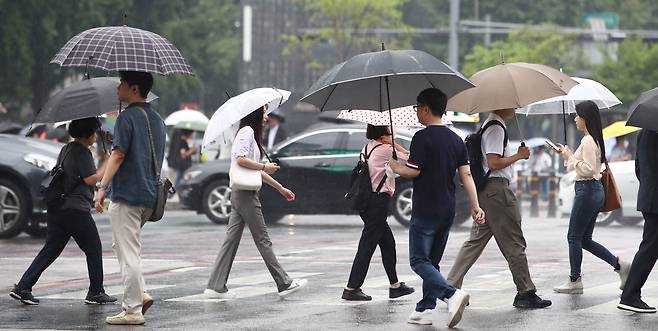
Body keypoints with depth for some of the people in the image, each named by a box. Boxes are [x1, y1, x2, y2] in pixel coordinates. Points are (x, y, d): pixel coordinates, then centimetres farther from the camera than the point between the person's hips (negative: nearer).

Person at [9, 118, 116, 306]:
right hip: (76, 209, -9)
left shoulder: (66, 149, 16)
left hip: (57, 209, 9)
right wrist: (106, 164, -4)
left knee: (51, 249, 8)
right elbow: (91, 179, -16)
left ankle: (22, 288, 0)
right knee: (93, 250, 4)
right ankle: (96, 292, 8)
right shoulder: (82, 152, -12)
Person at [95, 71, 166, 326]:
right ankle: (140, 293, 10)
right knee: (125, 247, 22)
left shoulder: (127, 117, -11)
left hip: (126, 194, -9)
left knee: (128, 254, -5)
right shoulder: (157, 119, 14)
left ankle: (132, 310, -4)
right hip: (149, 196, 9)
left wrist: (103, 187, -20)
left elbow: (118, 154, -19)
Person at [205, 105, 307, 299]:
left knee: (231, 240, 5)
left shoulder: (250, 133, 21)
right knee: (262, 240, -3)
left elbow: (258, 171, 26)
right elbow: (241, 159, -23)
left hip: (238, 194, 10)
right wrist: (265, 166, -14)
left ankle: (216, 287, 1)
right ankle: (284, 284, 3)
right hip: (246, 194, -10)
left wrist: (281, 188, 28)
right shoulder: (247, 131, -10)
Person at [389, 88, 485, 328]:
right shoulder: (456, 139, 10)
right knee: (432, 260, 15)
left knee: (419, 260, -5)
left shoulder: (422, 137, -12)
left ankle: (452, 294, -25)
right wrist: (475, 206, 5)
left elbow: (413, 171, -16)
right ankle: (425, 310, 14)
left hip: (425, 211, -7)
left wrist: (396, 167, 5)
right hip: (448, 210, 7)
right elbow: (466, 174, 6)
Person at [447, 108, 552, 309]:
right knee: (513, 242, -3)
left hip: (485, 192, 10)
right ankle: (525, 292, 2)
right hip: (496, 189, -10)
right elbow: (493, 163, -21)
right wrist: (518, 156, -12)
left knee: (476, 240, 10)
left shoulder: (489, 125, 18)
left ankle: (451, 287, 8)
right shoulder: (496, 128, -14)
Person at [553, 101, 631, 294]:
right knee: (585, 239, 13)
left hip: (587, 191, -10)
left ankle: (574, 281, 6)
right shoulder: (593, 140, 14)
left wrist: (570, 158, -13)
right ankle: (620, 266, 8)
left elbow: (588, 169, -22)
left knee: (574, 238, 0)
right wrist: (569, 155, 16)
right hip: (595, 191, 10)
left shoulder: (588, 141, -16)